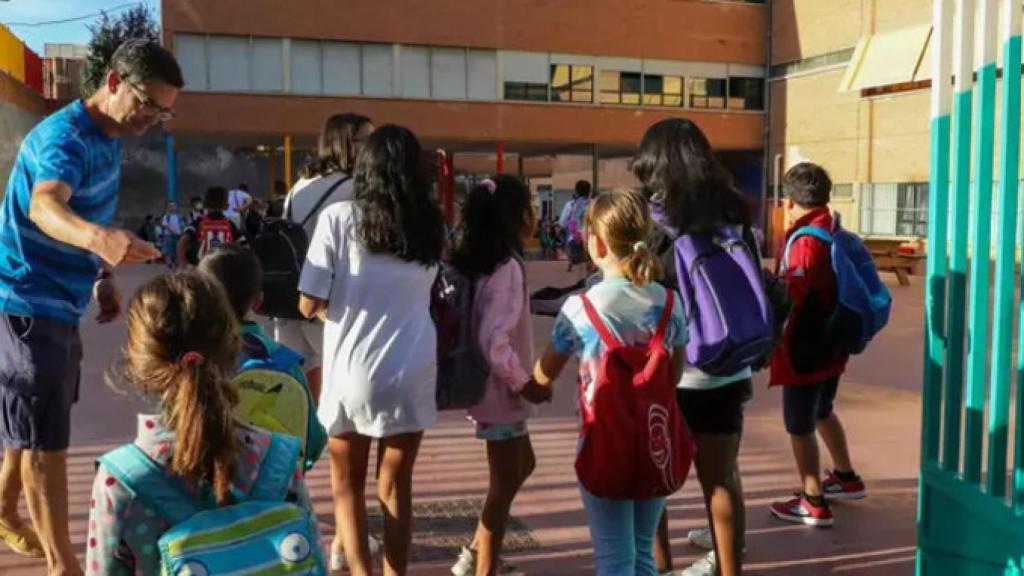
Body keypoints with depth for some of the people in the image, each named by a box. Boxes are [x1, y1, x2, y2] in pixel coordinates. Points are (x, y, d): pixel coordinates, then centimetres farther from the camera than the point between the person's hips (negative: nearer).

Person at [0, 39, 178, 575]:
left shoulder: (108, 137, 5)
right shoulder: (63, 137, -24)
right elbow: (44, 206, -45)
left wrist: (101, 276, 11)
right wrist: (100, 238, -65)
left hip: (61, 301, 9)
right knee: (46, 440, -4)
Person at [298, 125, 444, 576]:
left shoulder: (339, 217, -8)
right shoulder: (430, 226, 2)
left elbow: (310, 305, -8)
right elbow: (426, 296, 10)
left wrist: (341, 311, 11)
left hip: (353, 369, -2)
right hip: (412, 371, 3)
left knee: (348, 485, 17)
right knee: (396, 487, 17)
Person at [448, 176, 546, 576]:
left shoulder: (480, 262, 6)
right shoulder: (506, 268, -21)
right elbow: (494, 341, -28)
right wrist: (523, 381, -16)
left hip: (496, 387, 9)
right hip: (500, 390, -9)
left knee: (522, 466, 23)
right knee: (505, 484, 4)